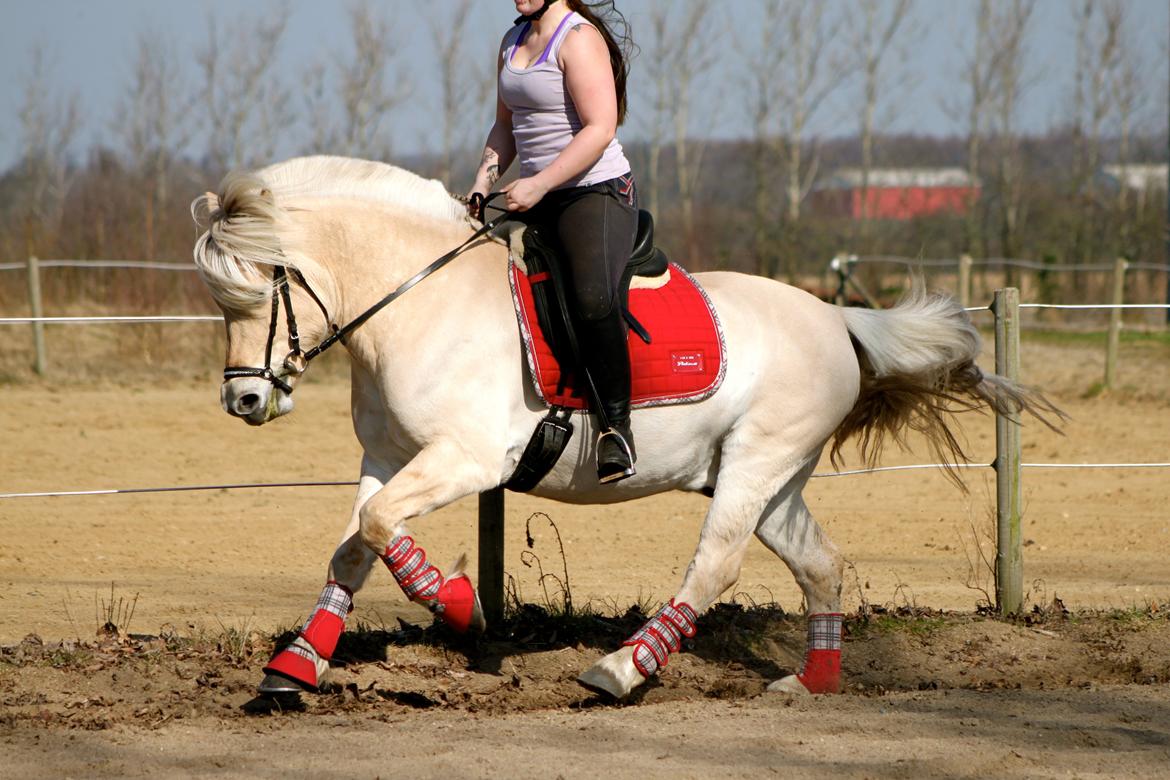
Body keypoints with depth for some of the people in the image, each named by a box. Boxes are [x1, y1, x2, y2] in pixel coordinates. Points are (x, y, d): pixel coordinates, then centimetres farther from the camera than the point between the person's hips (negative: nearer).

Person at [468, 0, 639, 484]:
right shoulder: (514, 41, 15)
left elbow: (600, 128, -20)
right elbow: (506, 127, 25)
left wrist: (539, 184, -24)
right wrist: (483, 183, 8)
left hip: (597, 194, -10)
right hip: (537, 205, 10)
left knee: (594, 299, -32)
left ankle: (617, 425, -23)